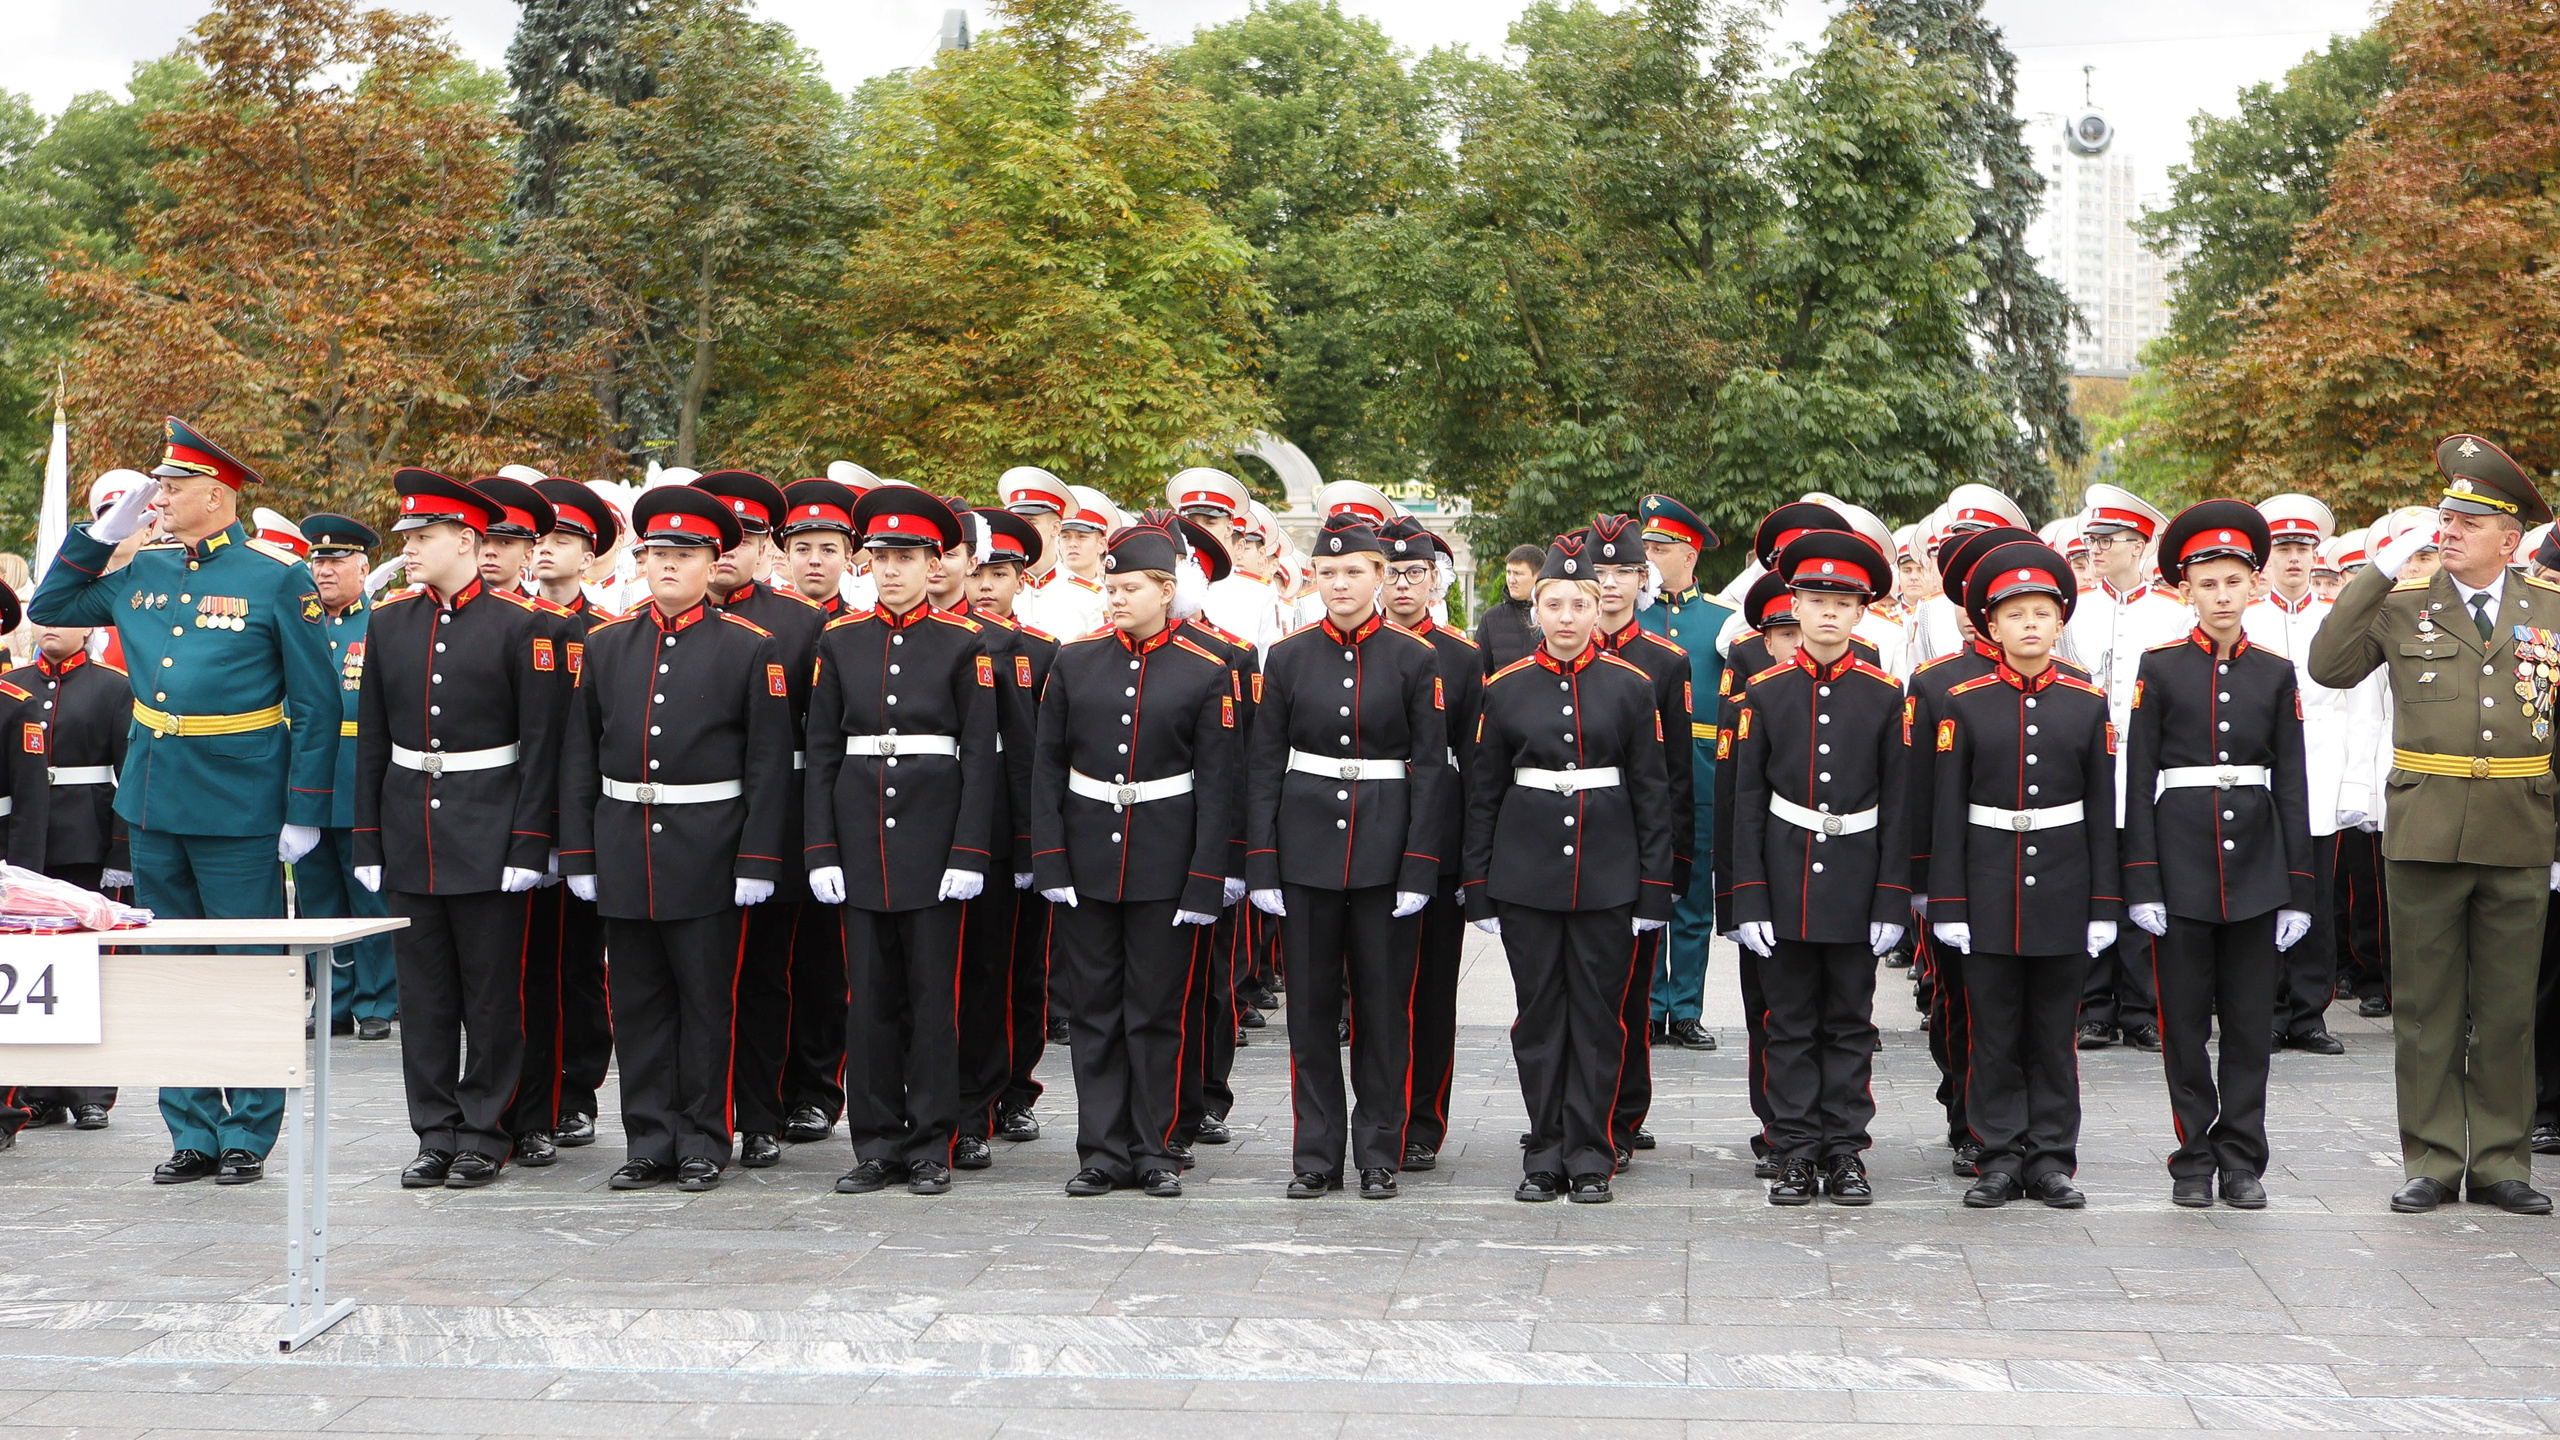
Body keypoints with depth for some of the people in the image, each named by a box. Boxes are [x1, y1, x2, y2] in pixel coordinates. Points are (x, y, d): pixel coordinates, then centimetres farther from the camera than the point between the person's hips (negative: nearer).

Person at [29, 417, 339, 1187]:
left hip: (239, 809, -6)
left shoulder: (277, 578, -7)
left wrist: (304, 812, -11)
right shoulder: (142, 571, 9)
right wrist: (103, 532, 7)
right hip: (153, 805, 6)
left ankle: (248, 1134, 11)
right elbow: (50, 607, 21)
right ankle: (191, 1132, 19)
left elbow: (317, 705, -7)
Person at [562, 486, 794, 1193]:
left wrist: (757, 861, -10)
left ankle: (703, 1143, 12)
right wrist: (578, 853, 4)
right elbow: (580, 755, 9)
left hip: (708, 856, -4)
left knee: (707, 1002, 3)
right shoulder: (606, 643, 9)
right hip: (624, 855, 4)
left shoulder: (750, 648, -2)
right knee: (638, 1003, 8)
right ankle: (650, 1141, 16)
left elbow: (768, 763, -5)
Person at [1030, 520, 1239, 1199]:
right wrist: (1049, 858, -3)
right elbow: (1047, 767, 5)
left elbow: (1217, 786, -4)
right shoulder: (1074, 661, 4)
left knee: (1157, 1010, 3)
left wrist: (1204, 882, -8)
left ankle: (1155, 1151, 12)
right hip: (1086, 861, 2)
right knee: (1094, 1009, 6)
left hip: (1164, 864, -2)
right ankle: (1103, 1150, 12)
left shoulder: (1206, 673, -3)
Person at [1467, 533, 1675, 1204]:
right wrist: (1479, 890, 4)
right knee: (1538, 1012, 5)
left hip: (1607, 875, -1)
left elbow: (1652, 792, 3)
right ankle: (1545, 1153, 14)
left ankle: (1589, 1154, 11)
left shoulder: (1631, 686, 1)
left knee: (1598, 1012, 3)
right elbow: (1483, 793, 7)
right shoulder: (1505, 688, 4)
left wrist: (1653, 889, -2)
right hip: (1526, 875, 1)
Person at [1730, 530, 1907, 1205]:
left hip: (1856, 884, 0)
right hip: (1785, 882, 0)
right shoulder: (1765, 692, 2)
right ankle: (1797, 1155, 12)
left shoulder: (1885, 695, 2)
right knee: (1789, 1023, 5)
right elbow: (1746, 801, 1)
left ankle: (1846, 1153, 13)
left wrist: (1892, 901, -4)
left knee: (1851, 1024, 6)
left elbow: (1897, 804, 2)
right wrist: (1749, 898, -5)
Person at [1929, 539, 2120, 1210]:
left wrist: (2104, 904, 0)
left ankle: (2051, 1161, 14)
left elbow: (2102, 811, 4)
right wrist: (1947, 903, -6)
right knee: (1994, 1034, 4)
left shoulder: (2088, 703, 4)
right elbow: (1947, 809, -1)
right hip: (1989, 894, -1)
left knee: (2054, 1033, 7)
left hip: (2063, 894, 1)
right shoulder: (1964, 703, 0)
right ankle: (1999, 1160, 12)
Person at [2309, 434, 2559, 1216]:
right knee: (2427, 1005, 4)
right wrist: (2379, 572, -11)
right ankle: (2432, 1162, 12)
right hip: (2425, 833, -1)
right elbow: (2328, 668, -9)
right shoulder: (2403, 603, 4)